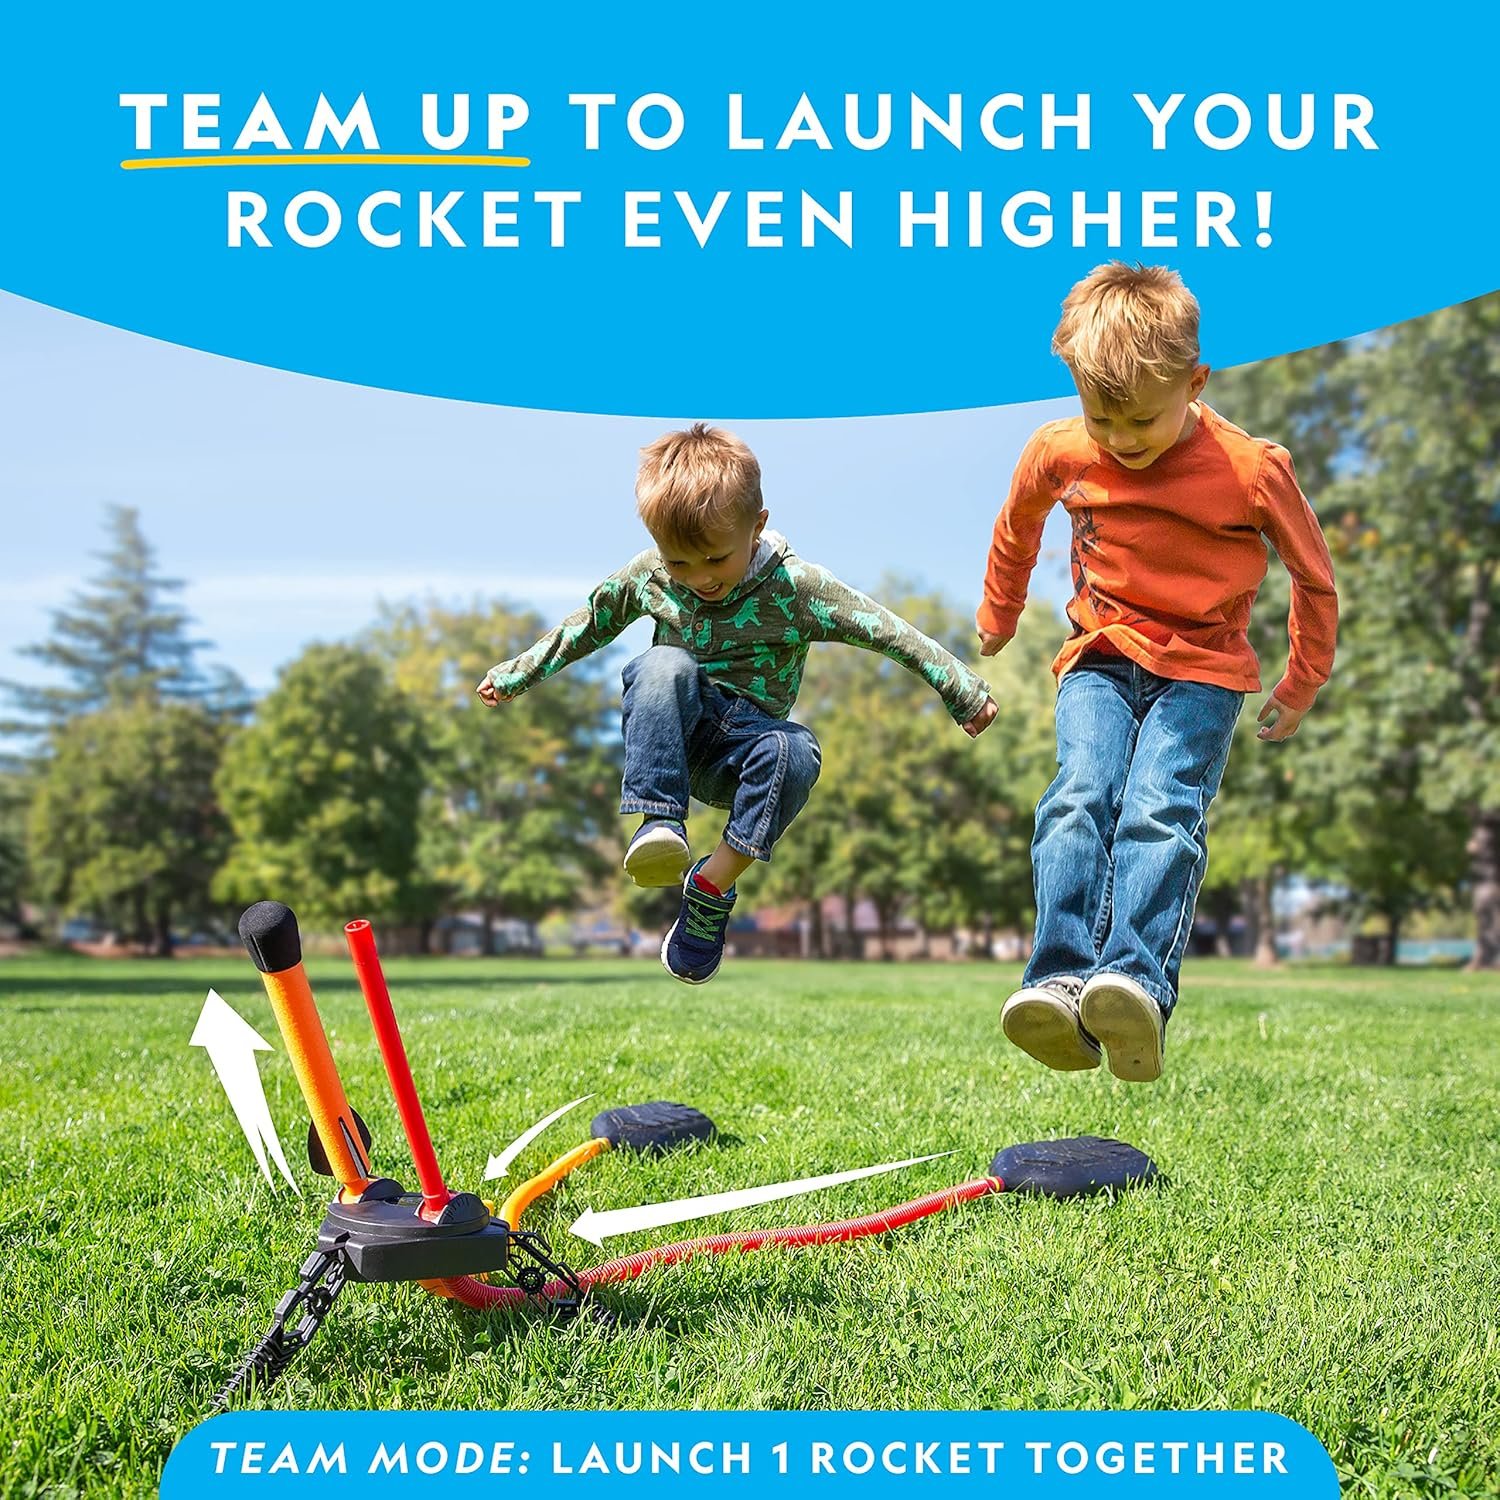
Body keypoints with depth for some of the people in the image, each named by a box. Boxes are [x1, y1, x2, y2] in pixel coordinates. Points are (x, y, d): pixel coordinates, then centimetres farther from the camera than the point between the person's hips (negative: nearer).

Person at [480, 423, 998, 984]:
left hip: (739, 746, -1)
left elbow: (890, 632, -10)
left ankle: (712, 886, -25)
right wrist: (516, 674, 21)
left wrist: (965, 693, -11)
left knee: (795, 752, -37)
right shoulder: (647, 574, -2)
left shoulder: (796, 586, -12)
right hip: (671, 736, 1)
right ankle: (659, 821, -40)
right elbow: (590, 623, 15)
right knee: (664, 665, -32)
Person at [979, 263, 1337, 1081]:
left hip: (1201, 670, -2)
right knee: (1080, 795, -24)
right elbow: (1017, 525, 23)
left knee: (1161, 809, -27)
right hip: (1099, 658, 2)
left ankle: (1138, 983, -43)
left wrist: (1301, 687, 15)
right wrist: (996, 617, 36)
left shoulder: (1252, 469, -9)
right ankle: (1060, 985, -37)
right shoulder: (1058, 452, -1)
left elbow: (1315, 577, 7)